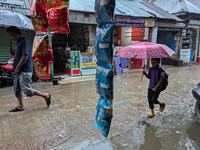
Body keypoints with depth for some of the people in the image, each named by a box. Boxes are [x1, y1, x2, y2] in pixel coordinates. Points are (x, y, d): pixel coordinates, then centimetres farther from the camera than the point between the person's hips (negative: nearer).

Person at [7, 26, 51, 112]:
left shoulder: (24, 41, -14)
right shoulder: (19, 42, 17)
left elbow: (25, 56, -22)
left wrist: (18, 67, -17)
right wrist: (14, 53, 7)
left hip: (25, 71, -10)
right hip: (18, 71, 10)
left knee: (27, 90, -7)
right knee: (16, 89, 14)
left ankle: (45, 96, 6)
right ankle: (20, 106, 26)